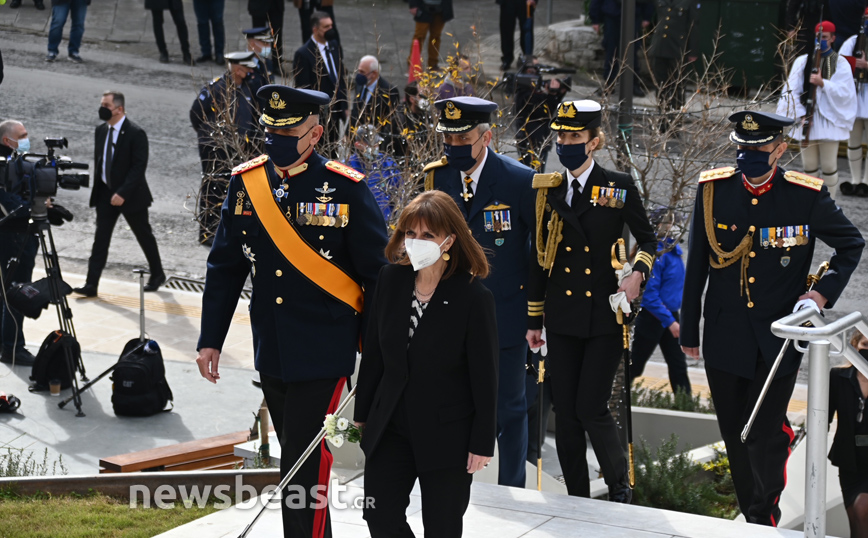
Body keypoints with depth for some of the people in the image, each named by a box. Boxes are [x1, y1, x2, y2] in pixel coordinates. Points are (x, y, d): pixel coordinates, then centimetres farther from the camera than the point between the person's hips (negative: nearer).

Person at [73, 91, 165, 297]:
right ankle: (91, 284, -3)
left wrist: (123, 193, -25)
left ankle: (157, 275, 29)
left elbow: (139, 166, -20)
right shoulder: (101, 130, 4)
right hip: (105, 193, 5)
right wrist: (97, 186, 7)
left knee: (144, 236, 10)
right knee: (100, 238, -1)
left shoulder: (135, 134, -17)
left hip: (130, 195, -5)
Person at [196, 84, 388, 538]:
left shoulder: (346, 189, -9)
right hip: (271, 353, 5)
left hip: (324, 355, -5)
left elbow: (378, 274, -5)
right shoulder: (245, 182, 3)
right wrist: (210, 339, 7)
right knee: (295, 460, 16)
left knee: (303, 465, -8)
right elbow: (225, 267, 11)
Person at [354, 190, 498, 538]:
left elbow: (485, 376, -11)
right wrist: (362, 413, 11)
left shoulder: (474, 297, -15)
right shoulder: (390, 280, -1)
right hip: (391, 427, 5)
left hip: (447, 434, -4)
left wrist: (482, 443, -11)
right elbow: (373, 353, 8)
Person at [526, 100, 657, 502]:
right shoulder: (546, 190, 7)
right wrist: (533, 320, 11)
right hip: (563, 318, 3)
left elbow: (647, 240, 10)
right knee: (565, 412, 4)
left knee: (590, 407, -9)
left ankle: (620, 487, 14)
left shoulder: (619, 188, -1)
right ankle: (577, 499, 16)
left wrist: (638, 273, -11)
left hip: (605, 317, -3)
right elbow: (538, 258, 11)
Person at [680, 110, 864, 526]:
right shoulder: (713, 188, -3)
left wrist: (824, 292, -7)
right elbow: (696, 265, 5)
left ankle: (765, 519, 17)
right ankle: (750, 518, 28)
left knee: (765, 436, -4)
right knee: (735, 436, 11)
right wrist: (689, 330, 9)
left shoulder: (808, 195, -9)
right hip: (724, 335, 3)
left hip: (777, 337, -3)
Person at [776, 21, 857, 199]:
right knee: (809, 165, 7)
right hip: (807, 118, 2)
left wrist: (823, 83, -24)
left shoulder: (840, 64, 1)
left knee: (829, 166, -3)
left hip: (829, 120, -2)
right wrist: (801, 115, -8)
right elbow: (792, 90, 2)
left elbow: (844, 91, -9)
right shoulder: (802, 62, 6)